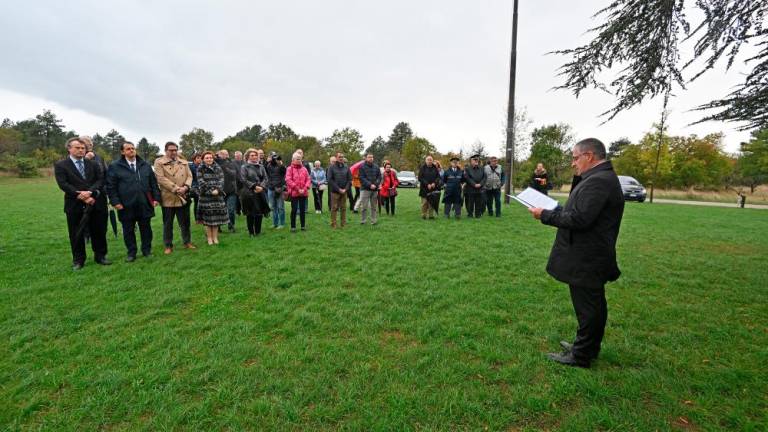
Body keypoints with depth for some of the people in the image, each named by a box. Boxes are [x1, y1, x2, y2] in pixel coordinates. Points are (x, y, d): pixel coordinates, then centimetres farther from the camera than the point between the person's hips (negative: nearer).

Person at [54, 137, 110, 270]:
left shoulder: (93, 164, 11)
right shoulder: (60, 165, 3)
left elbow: (101, 180, 0)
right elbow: (63, 184, -8)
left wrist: (90, 192, -17)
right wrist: (82, 196, -16)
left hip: (96, 203, 2)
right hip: (75, 205, -2)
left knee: (99, 231, 8)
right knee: (76, 234, 7)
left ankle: (100, 256, 21)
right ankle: (78, 260, 19)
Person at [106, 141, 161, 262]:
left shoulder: (145, 165, 9)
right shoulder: (114, 166, 0)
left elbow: (153, 183, 9)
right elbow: (111, 186, -1)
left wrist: (156, 198, 2)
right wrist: (115, 202, -9)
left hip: (145, 204, 2)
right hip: (126, 206, -2)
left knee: (146, 229, 9)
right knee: (128, 231, 9)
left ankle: (147, 250, 22)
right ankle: (131, 253, 21)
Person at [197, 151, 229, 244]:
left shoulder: (218, 168, 10)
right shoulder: (200, 169, 3)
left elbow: (221, 180, 0)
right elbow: (201, 182, -7)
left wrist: (217, 189, -16)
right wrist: (211, 191, -16)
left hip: (218, 195, 2)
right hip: (206, 196, -2)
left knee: (217, 216, 3)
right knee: (208, 216, 0)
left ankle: (215, 237, 13)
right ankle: (209, 237, 9)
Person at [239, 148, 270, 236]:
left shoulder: (261, 167, 13)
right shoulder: (244, 167, 2)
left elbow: (266, 178, 7)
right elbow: (244, 180, -7)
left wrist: (261, 187, -10)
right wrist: (254, 186, -14)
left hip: (260, 193, 3)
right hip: (249, 193, -3)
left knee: (260, 212, 3)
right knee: (250, 213, 1)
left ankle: (258, 231, 16)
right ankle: (251, 232, 12)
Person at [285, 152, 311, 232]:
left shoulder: (304, 169, 9)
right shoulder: (290, 169, -2)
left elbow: (308, 179, 5)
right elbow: (288, 180, -11)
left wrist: (305, 189, -9)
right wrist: (297, 189, -15)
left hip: (303, 193, 3)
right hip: (294, 192, -3)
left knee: (302, 209, 10)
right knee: (294, 210, 0)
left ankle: (303, 225, 19)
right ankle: (293, 226, 10)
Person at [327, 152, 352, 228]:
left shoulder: (346, 168, 10)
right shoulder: (331, 167, 0)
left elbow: (349, 180, 8)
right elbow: (330, 180, -6)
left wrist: (345, 189, -7)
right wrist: (338, 189, -12)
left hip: (344, 191, 3)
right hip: (335, 191, -3)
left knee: (343, 208, 7)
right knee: (334, 208, 0)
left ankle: (343, 224, 13)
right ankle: (333, 225, 5)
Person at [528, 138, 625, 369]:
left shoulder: (597, 181, -22)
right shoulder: (603, 177, 13)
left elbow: (578, 219, -27)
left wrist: (545, 215, -18)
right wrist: (554, 210, 6)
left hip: (586, 260, -11)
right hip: (594, 257, 11)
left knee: (587, 308, 2)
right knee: (594, 305, 21)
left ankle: (580, 356, 16)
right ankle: (589, 347, 37)